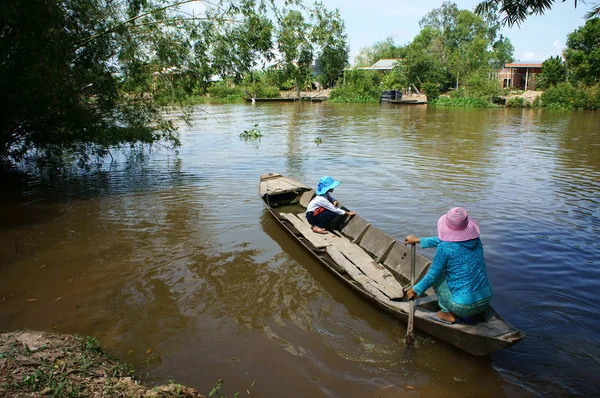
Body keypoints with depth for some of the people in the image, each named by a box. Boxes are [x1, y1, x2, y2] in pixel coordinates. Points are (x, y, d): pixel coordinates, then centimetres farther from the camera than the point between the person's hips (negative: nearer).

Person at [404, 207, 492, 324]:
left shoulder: (445, 248, -17)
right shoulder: (475, 240, 3)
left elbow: (432, 275, -7)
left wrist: (416, 290, 10)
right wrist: (418, 240, 26)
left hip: (464, 306, -6)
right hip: (486, 301, 6)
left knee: (437, 272, 12)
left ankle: (448, 314, 13)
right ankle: (479, 312, 21)